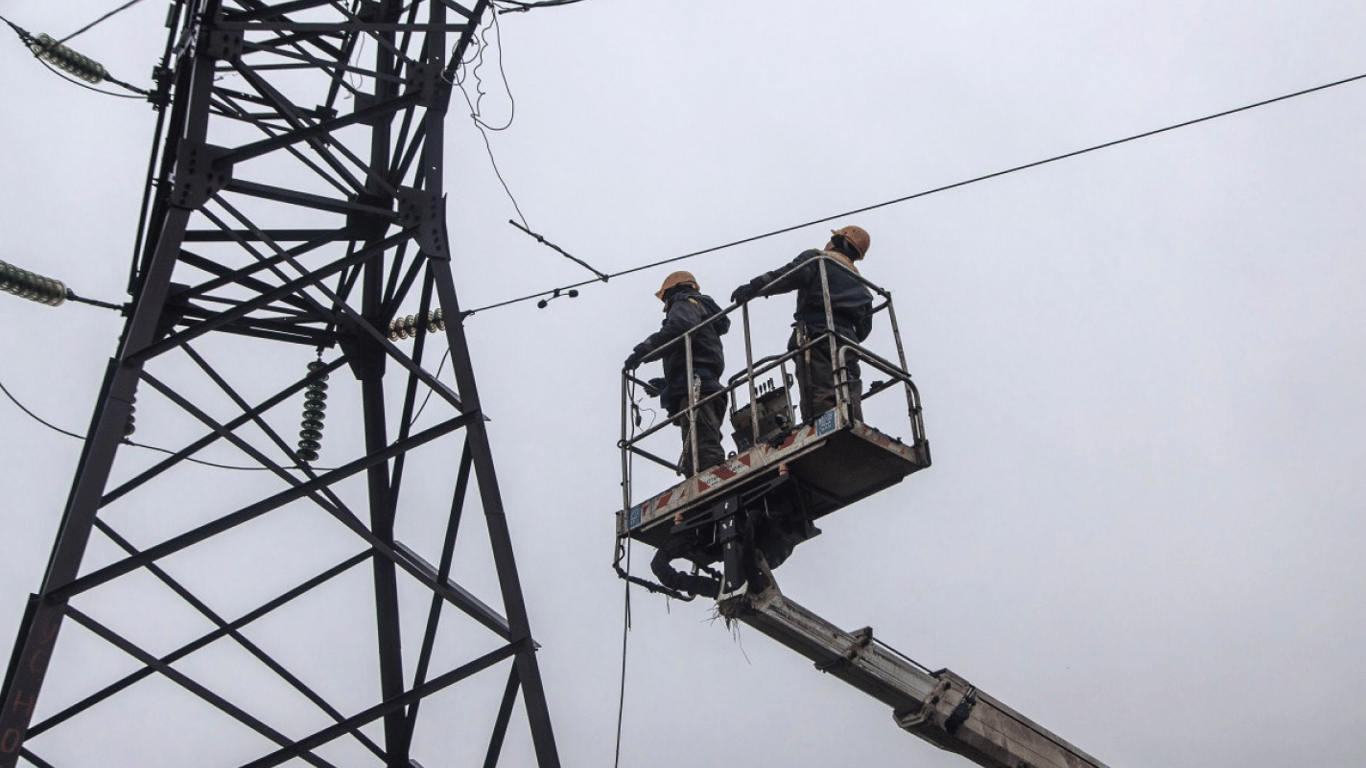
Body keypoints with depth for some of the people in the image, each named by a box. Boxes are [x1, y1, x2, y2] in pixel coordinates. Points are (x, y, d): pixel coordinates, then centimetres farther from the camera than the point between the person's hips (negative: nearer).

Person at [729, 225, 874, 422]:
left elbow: (790, 275, -8)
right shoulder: (859, 282, 32)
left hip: (816, 337, -6)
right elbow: (865, 327, 25)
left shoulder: (816, 258, 13)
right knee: (849, 406, 0)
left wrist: (753, 288, -13)